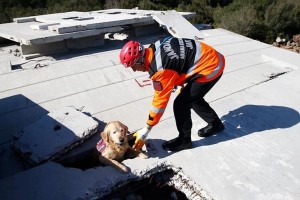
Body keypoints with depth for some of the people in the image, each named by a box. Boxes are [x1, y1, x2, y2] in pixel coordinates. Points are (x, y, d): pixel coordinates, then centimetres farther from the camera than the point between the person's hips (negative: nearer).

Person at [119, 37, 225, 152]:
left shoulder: (160, 68, -26)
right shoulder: (153, 49, -1)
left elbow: (160, 100, -20)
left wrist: (146, 130, -11)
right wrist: (182, 84, 25)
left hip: (210, 68, -9)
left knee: (181, 104, -5)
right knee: (193, 97, 22)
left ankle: (184, 140, 16)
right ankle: (216, 124, 41)